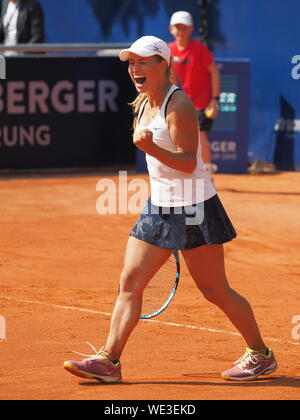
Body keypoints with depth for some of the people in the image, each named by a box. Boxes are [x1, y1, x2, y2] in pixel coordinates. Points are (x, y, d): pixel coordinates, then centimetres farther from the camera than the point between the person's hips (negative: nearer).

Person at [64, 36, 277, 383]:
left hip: (193, 209, -8)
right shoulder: (143, 104, 10)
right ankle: (108, 361, -3)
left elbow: (188, 162, -23)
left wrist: (150, 147, -37)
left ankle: (260, 355, 15)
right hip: (159, 207, 8)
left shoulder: (178, 104, -16)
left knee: (215, 290, 0)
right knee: (129, 282, -1)